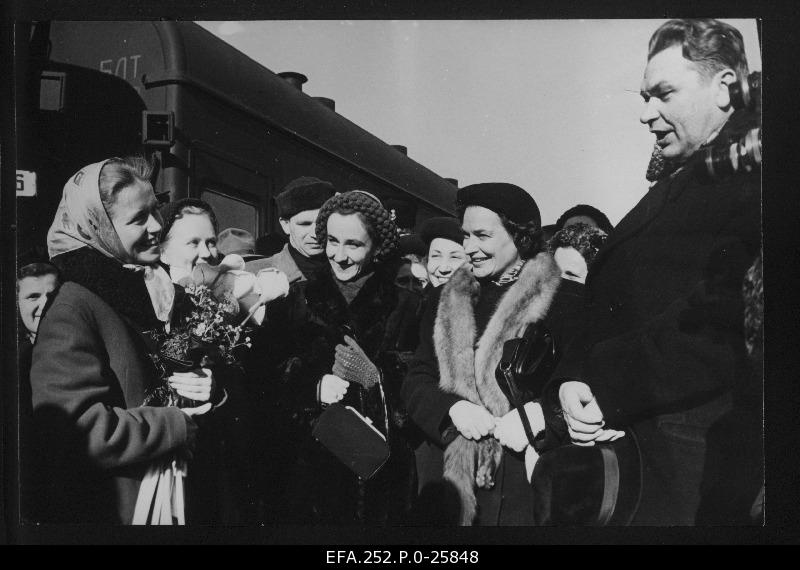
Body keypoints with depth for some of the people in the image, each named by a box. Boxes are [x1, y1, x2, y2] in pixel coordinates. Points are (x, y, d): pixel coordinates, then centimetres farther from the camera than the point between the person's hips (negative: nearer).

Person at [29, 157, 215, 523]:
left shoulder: (158, 291, 7)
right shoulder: (72, 311, -18)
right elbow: (77, 430, -27)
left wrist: (203, 391, -5)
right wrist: (179, 425, -20)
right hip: (108, 511, -7)